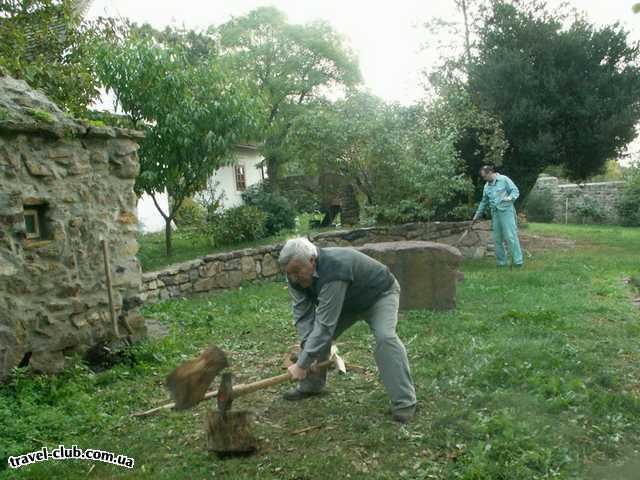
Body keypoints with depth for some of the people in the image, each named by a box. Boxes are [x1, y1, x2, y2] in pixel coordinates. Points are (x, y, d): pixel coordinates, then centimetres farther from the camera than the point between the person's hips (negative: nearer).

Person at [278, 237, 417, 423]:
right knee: (312, 332, -2)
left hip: (379, 294, -7)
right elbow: (302, 314, -19)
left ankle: (404, 402, -20)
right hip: (347, 302, 7)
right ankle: (311, 385, 18)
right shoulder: (296, 276, -20)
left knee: (385, 337, -29)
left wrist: (302, 364, -39)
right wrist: (308, 350, -31)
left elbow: (325, 325, -43)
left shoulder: (333, 271, -44)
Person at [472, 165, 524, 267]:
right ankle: (502, 262, 12)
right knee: (497, 239, 5)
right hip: (495, 213, 6)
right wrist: (477, 215, 26)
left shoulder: (504, 179, -1)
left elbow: (515, 191, -3)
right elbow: (484, 202, 24)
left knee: (511, 236, -10)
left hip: (506, 211, -6)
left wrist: (510, 198, -24)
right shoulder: (487, 186, 16)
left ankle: (518, 261, -7)